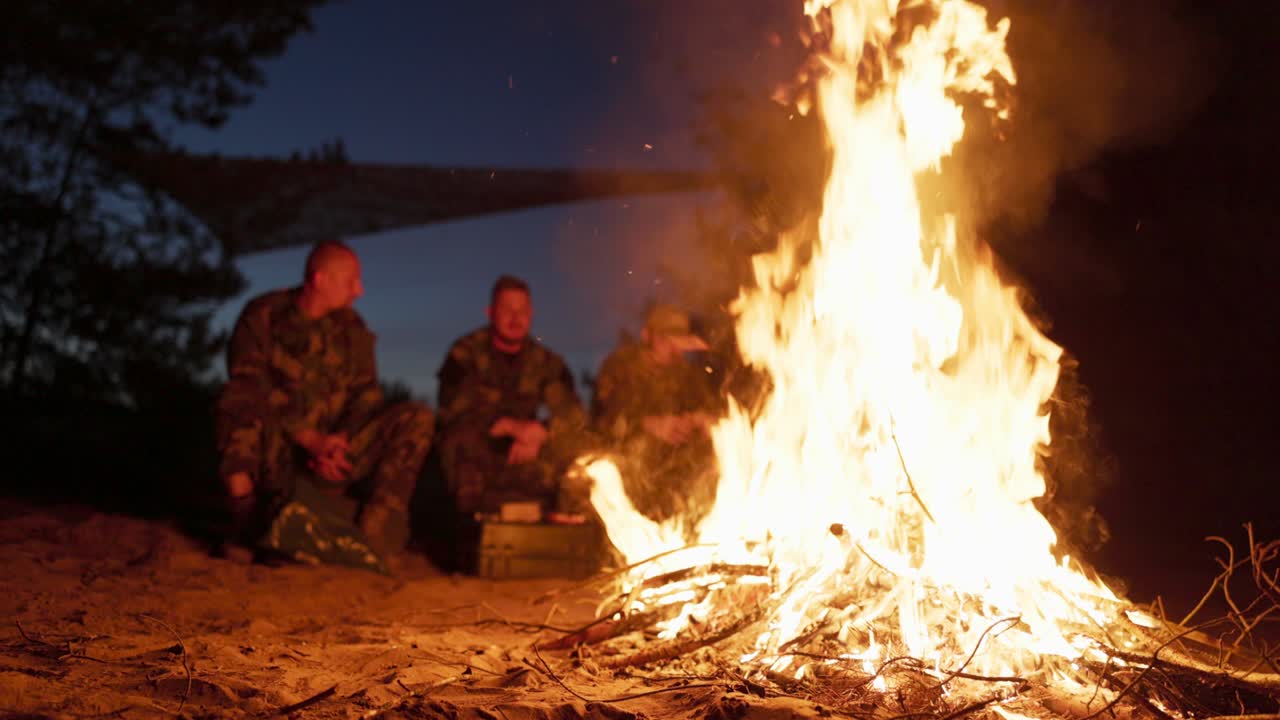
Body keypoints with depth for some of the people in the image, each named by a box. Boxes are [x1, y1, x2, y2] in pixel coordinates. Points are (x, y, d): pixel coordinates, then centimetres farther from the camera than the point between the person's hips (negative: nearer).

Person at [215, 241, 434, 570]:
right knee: (236, 400, -32)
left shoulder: (351, 327, 10)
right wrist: (310, 439, -25)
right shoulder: (261, 316, -2)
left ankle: (372, 537, -30)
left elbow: (366, 394, 3)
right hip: (275, 450, -3)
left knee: (417, 416, -18)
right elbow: (247, 386, -13)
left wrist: (339, 442, -19)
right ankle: (247, 512, -34)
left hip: (332, 449, 3)